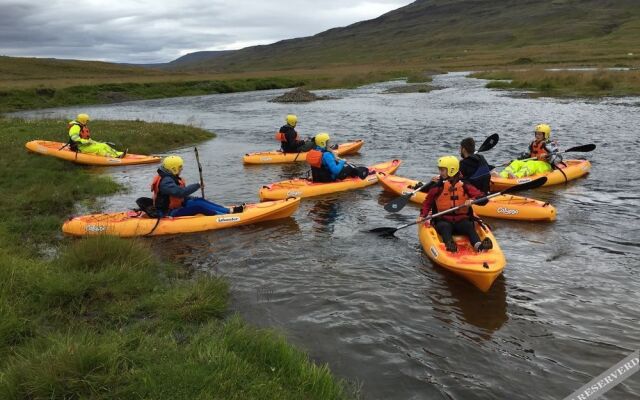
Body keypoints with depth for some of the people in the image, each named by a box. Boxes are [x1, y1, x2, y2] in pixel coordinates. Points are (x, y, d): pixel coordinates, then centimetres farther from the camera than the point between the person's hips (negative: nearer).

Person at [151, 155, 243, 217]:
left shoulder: (169, 178, 13)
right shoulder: (165, 181, -22)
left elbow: (181, 196, 20)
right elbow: (180, 192, -36)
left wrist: (193, 199, 8)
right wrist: (197, 185, -25)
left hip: (175, 207, 10)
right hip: (169, 214, -10)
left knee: (200, 200, -2)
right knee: (198, 205, -22)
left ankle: (228, 210, -9)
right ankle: (229, 213, -23)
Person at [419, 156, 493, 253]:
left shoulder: (465, 186, 5)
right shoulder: (437, 187, 5)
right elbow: (427, 203, 16)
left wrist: (472, 200, -22)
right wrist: (423, 215, 0)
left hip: (462, 220, 0)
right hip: (443, 221, 0)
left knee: (469, 226, -30)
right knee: (445, 227, -33)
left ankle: (478, 245, -54)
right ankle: (449, 244, -59)